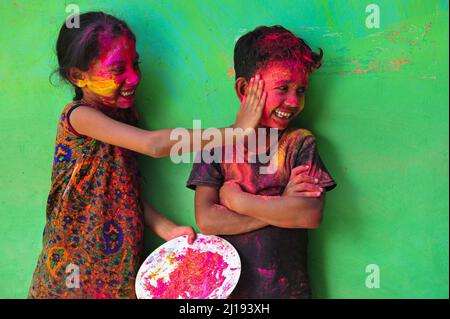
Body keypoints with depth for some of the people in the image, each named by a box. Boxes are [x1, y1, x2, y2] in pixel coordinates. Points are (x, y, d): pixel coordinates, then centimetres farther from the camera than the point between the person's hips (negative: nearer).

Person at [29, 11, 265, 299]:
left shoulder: (124, 115, 4)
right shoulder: (79, 116, -18)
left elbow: (130, 193, 3)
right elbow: (154, 145, -31)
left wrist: (168, 230, -10)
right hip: (80, 259, -6)